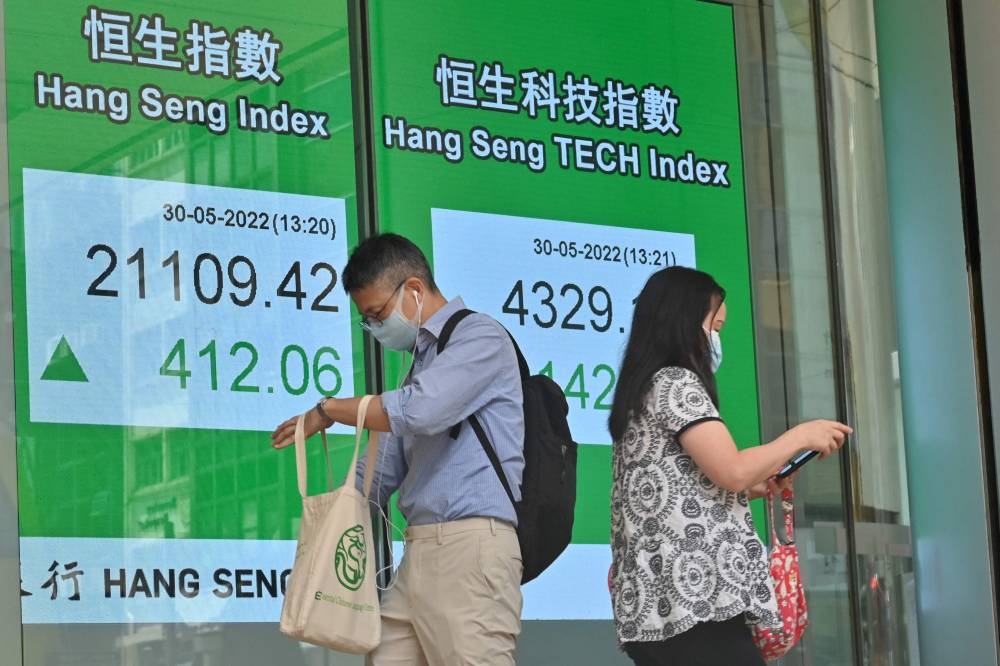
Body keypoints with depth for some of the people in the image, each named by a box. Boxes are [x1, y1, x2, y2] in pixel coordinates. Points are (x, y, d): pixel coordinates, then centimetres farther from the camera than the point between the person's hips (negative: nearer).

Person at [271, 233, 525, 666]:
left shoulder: (479, 337, -3)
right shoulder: (422, 361, 24)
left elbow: (419, 410, -20)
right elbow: (383, 469, 25)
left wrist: (329, 410, -6)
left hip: (471, 545, -9)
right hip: (421, 550, 9)